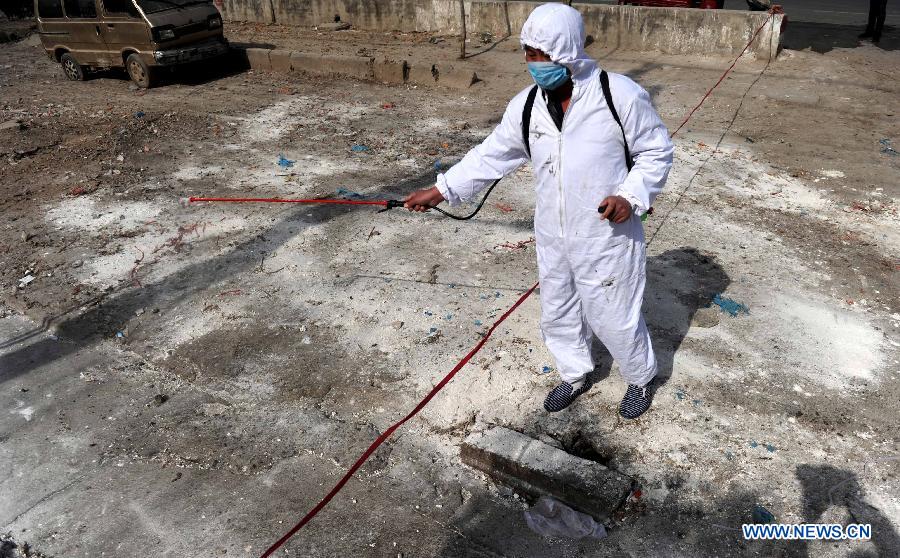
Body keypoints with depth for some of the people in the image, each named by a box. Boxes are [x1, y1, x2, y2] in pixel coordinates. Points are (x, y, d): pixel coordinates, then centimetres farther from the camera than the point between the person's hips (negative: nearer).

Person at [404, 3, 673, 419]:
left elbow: (656, 152, -7)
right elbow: (491, 156, 5)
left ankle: (640, 379, 43)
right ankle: (576, 375, 49)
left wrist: (630, 196, -23)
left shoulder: (620, 95, -18)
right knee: (557, 316, 21)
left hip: (608, 240, -5)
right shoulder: (526, 106, -4)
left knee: (615, 320, 11)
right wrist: (440, 190, 1)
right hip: (553, 240, 5)